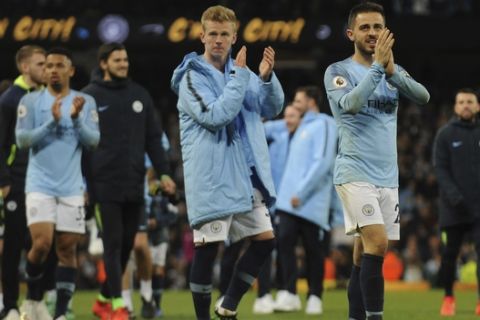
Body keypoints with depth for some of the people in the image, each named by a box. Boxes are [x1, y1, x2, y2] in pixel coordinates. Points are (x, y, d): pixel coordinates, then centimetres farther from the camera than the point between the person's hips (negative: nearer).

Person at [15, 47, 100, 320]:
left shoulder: (86, 102, 6)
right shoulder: (31, 101, 3)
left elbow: (93, 140, -3)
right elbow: (22, 139, -6)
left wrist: (76, 118, -20)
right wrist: (51, 122, -17)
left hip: (71, 187, 2)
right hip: (40, 185, -2)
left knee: (68, 248, 0)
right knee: (42, 243, -14)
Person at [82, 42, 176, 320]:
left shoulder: (140, 95, 12)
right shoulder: (90, 96, 0)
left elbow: (153, 138, 13)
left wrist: (163, 172, 4)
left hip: (135, 183, 4)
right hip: (105, 182, -4)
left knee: (127, 244, 7)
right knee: (113, 243, -7)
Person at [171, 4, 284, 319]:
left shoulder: (239, 71, 12)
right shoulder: (192, 77, -7)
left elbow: (273, 107, 6)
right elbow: (215, 115, -20)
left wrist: (267, 77, -12)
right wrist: (239, 76, -18)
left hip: (247, 175, 6)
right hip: (211, 179, -6)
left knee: (264, 240, 6)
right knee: (207, 248, -4)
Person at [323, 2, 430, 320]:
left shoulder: (394, 71, 12)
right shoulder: (339, 71, -2)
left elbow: (423, 96, -6)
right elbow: (351, 103, -21)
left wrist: (392, 70, -20)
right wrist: (377, 66, -22)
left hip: (388, 176, 5)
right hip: (355, 172, -5)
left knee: (365, 253, 6)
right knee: (377, 243, -19)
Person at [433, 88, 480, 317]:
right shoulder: (445, 134, 3)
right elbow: (440, 168, -4)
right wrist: (452, 193, -18)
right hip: (452, 207, -1)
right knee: (449, 254, 6)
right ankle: (448, 298, 24)